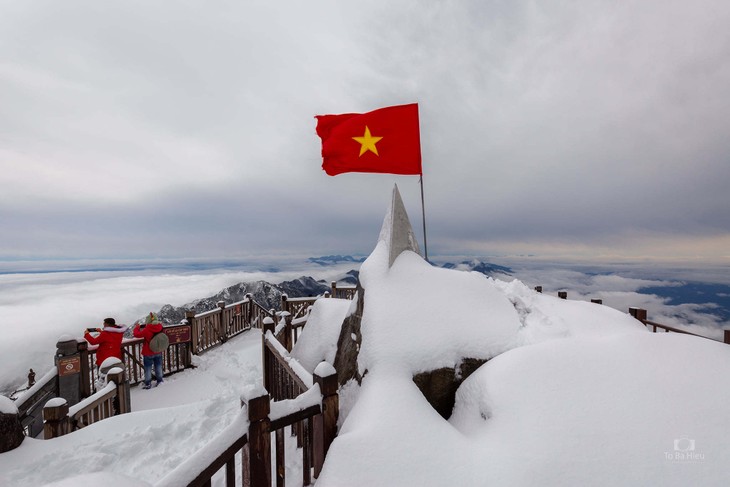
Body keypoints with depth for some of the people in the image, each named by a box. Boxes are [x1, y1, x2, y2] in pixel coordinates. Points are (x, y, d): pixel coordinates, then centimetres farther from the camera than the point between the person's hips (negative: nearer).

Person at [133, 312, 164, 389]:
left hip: (148, 353, -4)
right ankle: (159, 381, 27)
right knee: (158, 366, 17)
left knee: (147, 368, 11)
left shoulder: (147, 330, -23)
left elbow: (137, 334, -13)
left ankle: (148, 384, 18)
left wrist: (137, 326, 5)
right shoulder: (160, 327, -10)